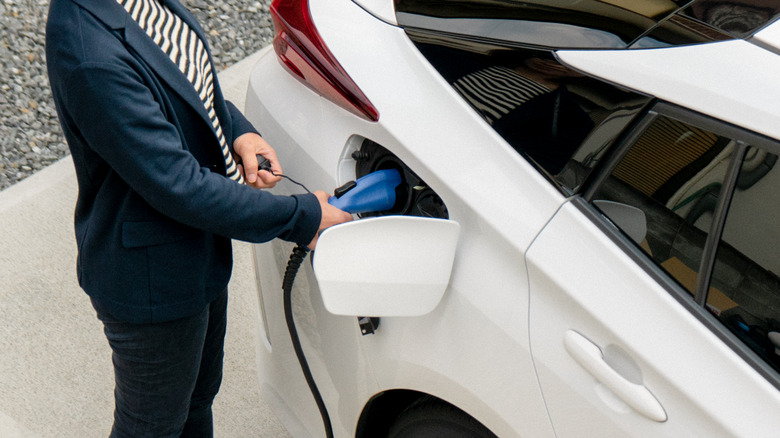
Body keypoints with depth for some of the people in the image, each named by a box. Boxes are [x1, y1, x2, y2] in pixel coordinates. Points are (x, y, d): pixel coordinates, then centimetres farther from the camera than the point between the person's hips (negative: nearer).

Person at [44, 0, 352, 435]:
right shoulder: (91, 57, -36)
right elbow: (180, 188, -32)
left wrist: (237, 131, -9)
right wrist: (302, 218, -23)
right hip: (151, 283, -9)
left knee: (197, 400, 30)